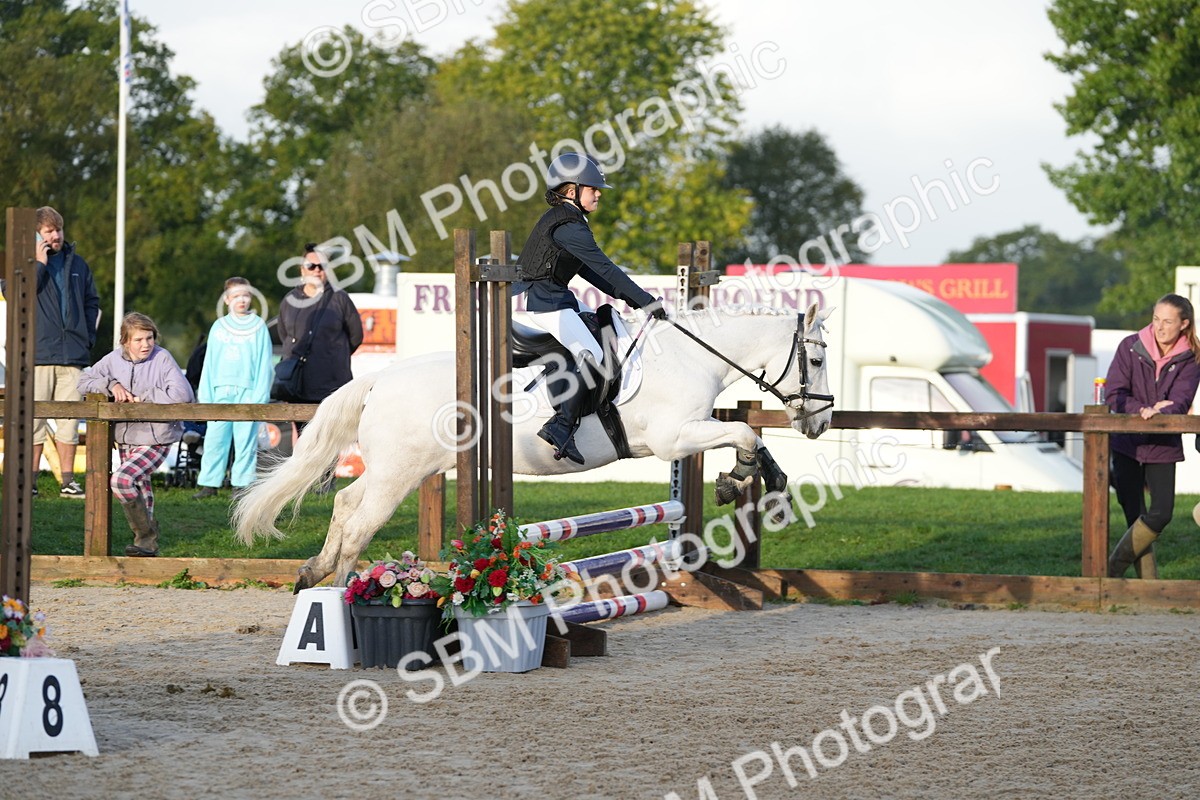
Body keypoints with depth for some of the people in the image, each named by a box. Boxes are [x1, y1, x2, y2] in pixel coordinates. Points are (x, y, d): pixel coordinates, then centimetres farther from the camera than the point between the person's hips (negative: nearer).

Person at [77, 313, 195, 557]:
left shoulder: (162, 358, -13)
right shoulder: (115, 359, 1)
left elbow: (182, 394, -22)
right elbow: (84, 381, 5)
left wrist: (144, 398, -17)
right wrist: (111, 385, -14)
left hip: (155, 440, -6)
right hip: (126, 439, 6)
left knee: (121, 480, -24)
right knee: (139, 492, 19)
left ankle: (145, 536, -11)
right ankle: (148, 544, 38)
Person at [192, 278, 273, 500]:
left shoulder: (258, 327, 5)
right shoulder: (218, 327, 11)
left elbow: (264, 365, 2)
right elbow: (209, 365, 12)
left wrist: (259, 398, -7)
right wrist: (206, 398, 4)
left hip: (248, 391, -2)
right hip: (221, 391, 2)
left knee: (245, 439, -3)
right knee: (214, 438, -1)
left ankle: (242, 484, 2)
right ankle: (209, 484, 4)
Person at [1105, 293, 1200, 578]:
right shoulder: (1130, 347, -4)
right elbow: (1114, 394, -7)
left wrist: (1157, 414, -32)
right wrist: (1143, 410, -22)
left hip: (1164, 446, 1)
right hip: (1127, 443, -1)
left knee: (1161, 513, -9)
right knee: (1135, 514, -2)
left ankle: (1113, 570, 4)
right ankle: (1148, 579, 5)